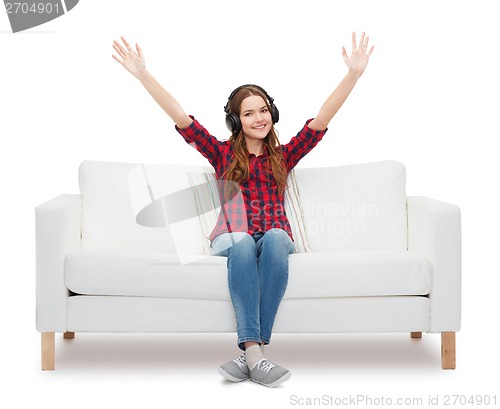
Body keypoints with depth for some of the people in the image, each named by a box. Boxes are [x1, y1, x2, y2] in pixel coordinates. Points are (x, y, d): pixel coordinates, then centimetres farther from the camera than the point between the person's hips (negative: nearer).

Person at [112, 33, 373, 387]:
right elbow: (181, 119, 8)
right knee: (243, 242, -36)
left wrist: (354, 74, 0)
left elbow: (322, 119, 10)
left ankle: (251, 352, -39)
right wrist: (144, 75, 0)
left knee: (275, 239, -35)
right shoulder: (223, 154, 16)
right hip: (232, 237, -1)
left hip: (276, 237, 1)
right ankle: (255, 353, -47)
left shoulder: (284, 156, 18)